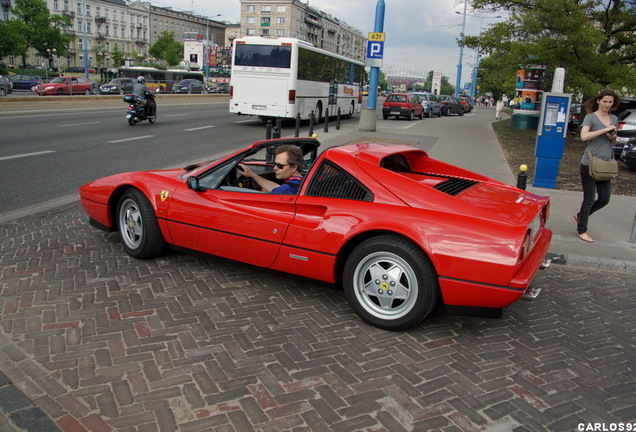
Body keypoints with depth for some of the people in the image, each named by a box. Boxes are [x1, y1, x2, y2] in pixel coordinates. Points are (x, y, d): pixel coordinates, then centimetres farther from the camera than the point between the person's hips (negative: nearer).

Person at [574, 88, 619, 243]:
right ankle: (581, 230, 12)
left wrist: (613, 136, 1)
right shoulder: (590, 117, -5)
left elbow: (613, 140, 23)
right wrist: (605, 129, -20)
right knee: (589, 199, -1)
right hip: (589, 164, -6)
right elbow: (584, 136, -22)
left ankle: (580, 216, 30)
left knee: (604, 199, 7)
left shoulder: (614, 119, 12)